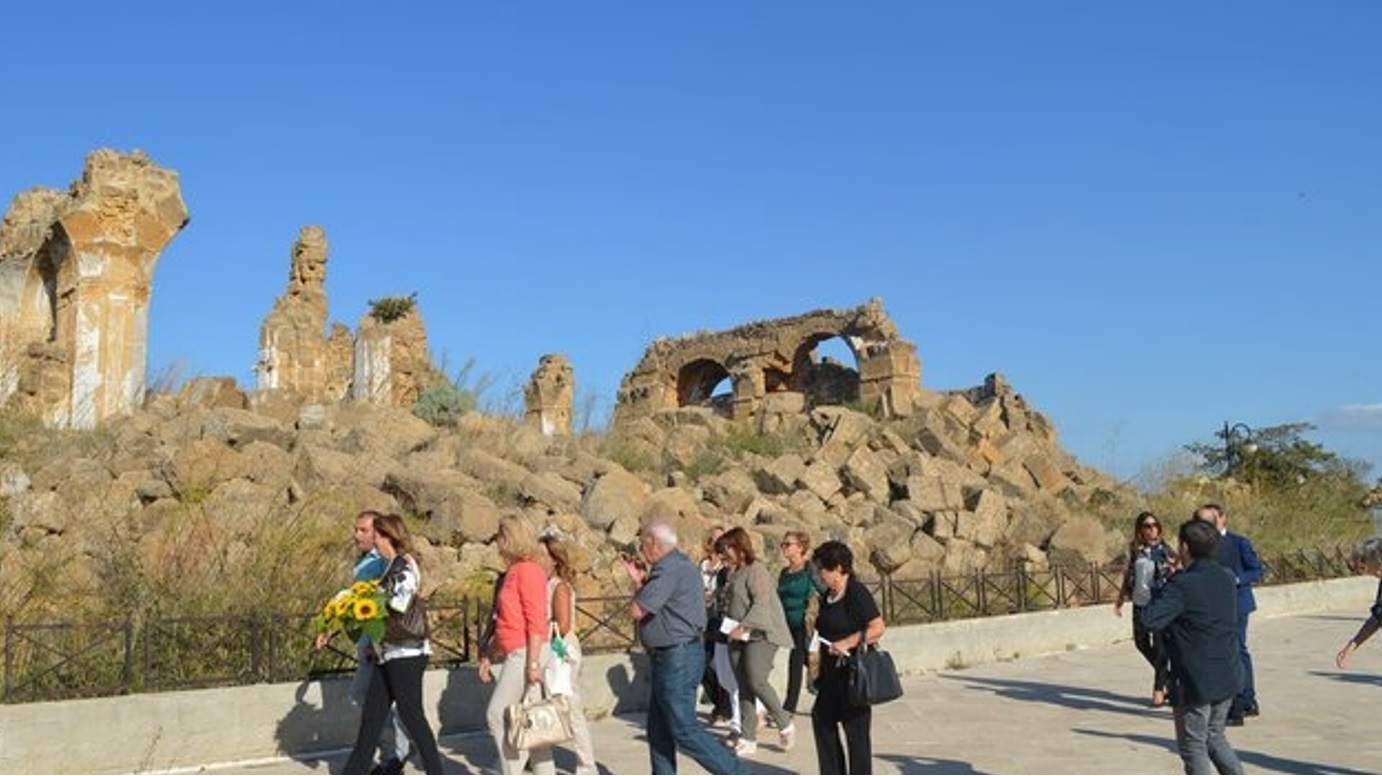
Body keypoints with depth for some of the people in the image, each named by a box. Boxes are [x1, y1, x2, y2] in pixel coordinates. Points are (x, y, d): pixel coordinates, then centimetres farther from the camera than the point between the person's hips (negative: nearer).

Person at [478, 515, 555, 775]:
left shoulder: (527, 571, -12)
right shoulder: (512, 573, 17)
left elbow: (536, 621, -17)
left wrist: (533, 662, -21)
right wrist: (488, 655, 22)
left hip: (525, 653, -9)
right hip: (513, 655, 9)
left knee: (497, 714, -6)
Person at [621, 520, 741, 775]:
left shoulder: (669, 569, -19)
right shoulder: (677, 564, 14)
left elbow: (637, 611, -20)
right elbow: (651, 607, 16)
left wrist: (640, 584, -4)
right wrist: (638, 581, 9)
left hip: (677, 658, -11)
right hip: (671, 657, 11)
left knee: (684, 729, -6)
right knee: (659, 727, 15)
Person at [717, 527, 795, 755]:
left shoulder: (755, 570, -10)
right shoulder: (733, 574, 16)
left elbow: (761, 603, -18)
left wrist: (743, 627, -22)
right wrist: (730, 626, 8)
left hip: (760, 635, -8)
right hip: (738, 638, 8)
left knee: (757, 682, -16)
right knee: (743, 688, 5)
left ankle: (785, 724, 5)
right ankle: (748, 738, 9)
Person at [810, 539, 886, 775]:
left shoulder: (857, 593, -16)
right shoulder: (829, 596, 9)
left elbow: (878, 628, -21)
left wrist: (847, 643, -24)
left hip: (853, 672, -9)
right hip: (832, 671, 9)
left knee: (856, 728, 0)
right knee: (822, 719, 14)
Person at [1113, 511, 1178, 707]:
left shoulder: (1165, 551, -4)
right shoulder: (1135, 551, 7)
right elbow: (1128, 576, 16)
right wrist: (1120, 600, 15)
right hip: (1140, 604, 5)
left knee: (1160, 646, -3)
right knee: (1141, 642, 8)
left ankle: (1159, 688, 10)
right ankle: (1166, 675, 30)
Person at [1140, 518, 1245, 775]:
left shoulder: (1182, 585, -20)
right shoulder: (1227, 578, 3)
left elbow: (1150, 620, -27)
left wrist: (1159, 591, -8)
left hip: (1196, 682, -7)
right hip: (1228, 678, 7)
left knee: (1193, 746, 7)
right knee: (1215, 737, 24)